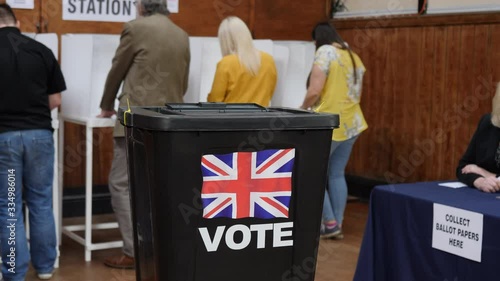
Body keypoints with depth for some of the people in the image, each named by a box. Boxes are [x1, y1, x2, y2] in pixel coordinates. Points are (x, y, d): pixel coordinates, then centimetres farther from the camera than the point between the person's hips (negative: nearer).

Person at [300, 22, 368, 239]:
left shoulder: (325, 52, -10)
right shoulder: (353, 56, 13)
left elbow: (314, 92, -17)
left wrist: (304, 107, 2)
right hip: (351, 123, 8)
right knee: (337, 175, 13)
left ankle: (330, 223, 3)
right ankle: (338, 224, 15)